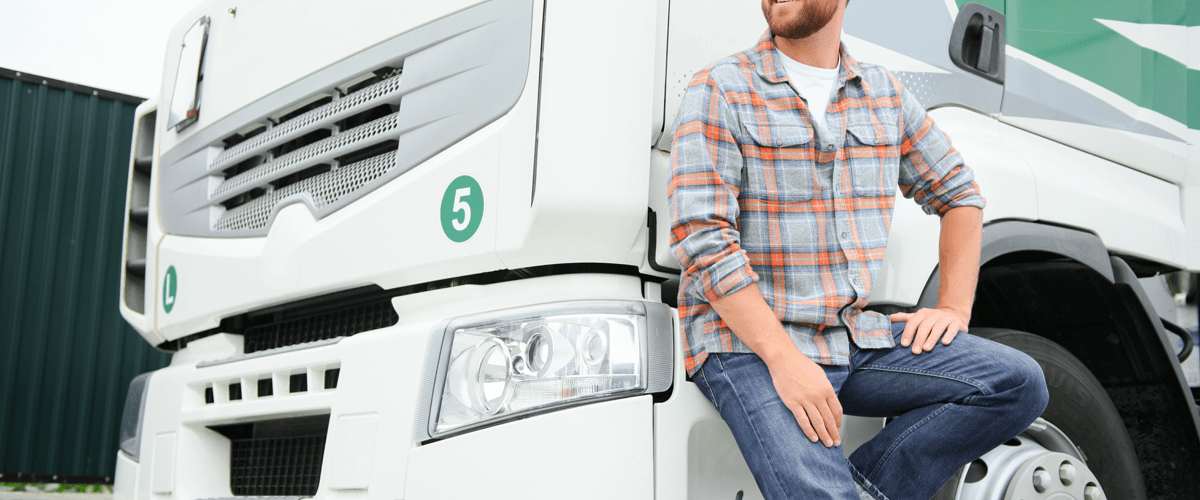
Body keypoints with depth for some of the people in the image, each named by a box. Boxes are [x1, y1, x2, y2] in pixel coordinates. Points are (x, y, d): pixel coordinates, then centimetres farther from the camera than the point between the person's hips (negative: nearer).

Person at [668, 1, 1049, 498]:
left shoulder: (885, 94, 11)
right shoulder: (719, 92, -5)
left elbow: (959, 193, 22)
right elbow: (703, 239, -14)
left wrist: (954, 308, 7)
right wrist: (784, 360, -21)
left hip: (858, 336, 6)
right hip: (746, 345, -6)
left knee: (1019, 383, -10)